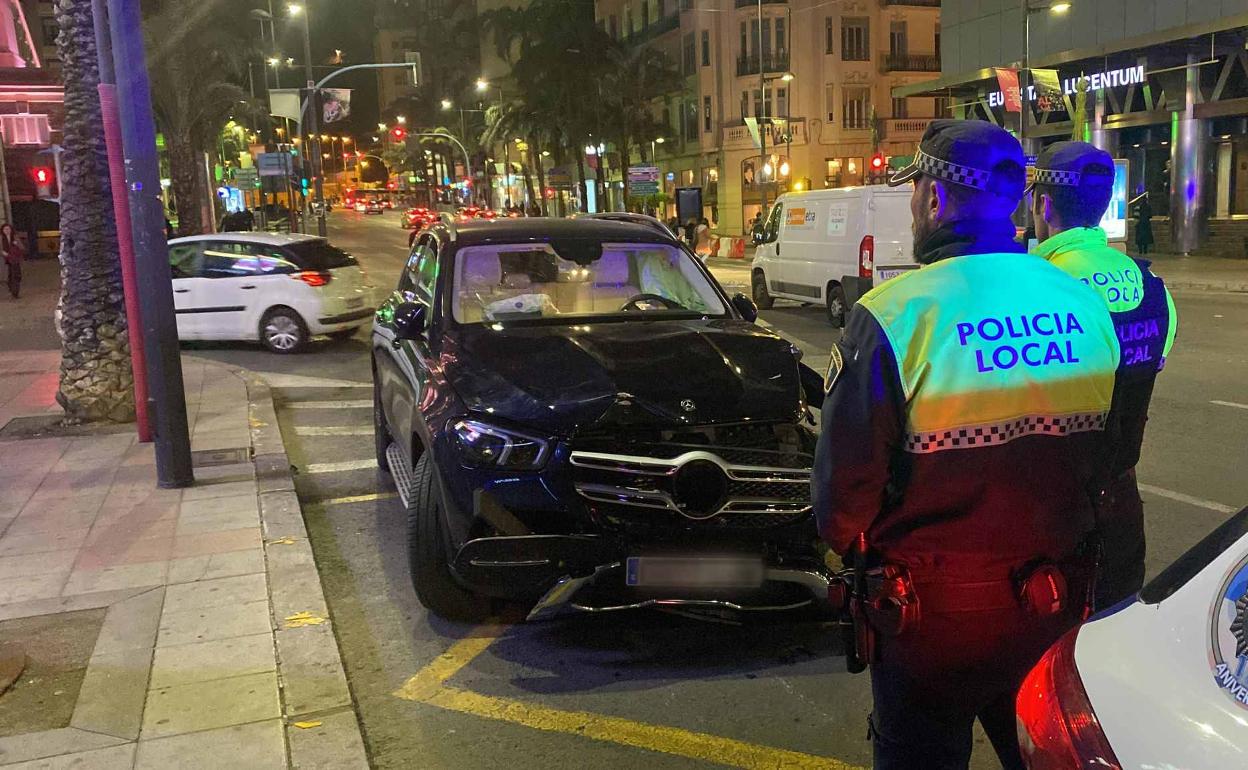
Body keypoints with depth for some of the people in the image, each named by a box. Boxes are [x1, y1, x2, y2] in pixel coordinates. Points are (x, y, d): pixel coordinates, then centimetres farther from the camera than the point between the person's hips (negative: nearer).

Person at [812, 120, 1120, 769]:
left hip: (936, 616, -4)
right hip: (1056, 601, 5)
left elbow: (843, 481, -17)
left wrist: (854, 549, 4)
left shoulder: (892, 316, -22)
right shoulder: (1085, 306, -4)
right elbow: (1105, 454, 6)